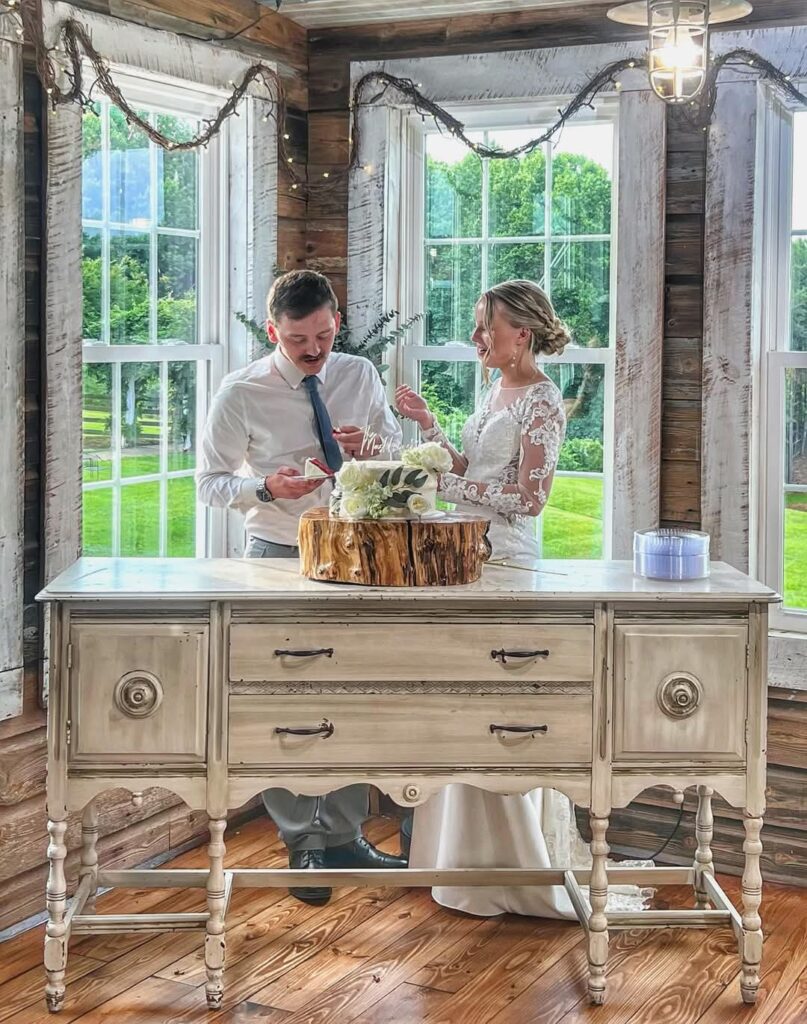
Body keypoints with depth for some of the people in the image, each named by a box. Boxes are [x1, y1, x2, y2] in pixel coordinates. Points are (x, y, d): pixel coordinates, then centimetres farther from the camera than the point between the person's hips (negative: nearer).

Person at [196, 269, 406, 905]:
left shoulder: (361, 376, 2)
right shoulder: (241, 394, -9)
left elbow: (399, 451, 14)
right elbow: (210, 483, -4)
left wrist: (374, 443, -10)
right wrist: (266, 487, -24)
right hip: (279, 557, -4)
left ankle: (343, 837, 25)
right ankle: (302, 844, 16)